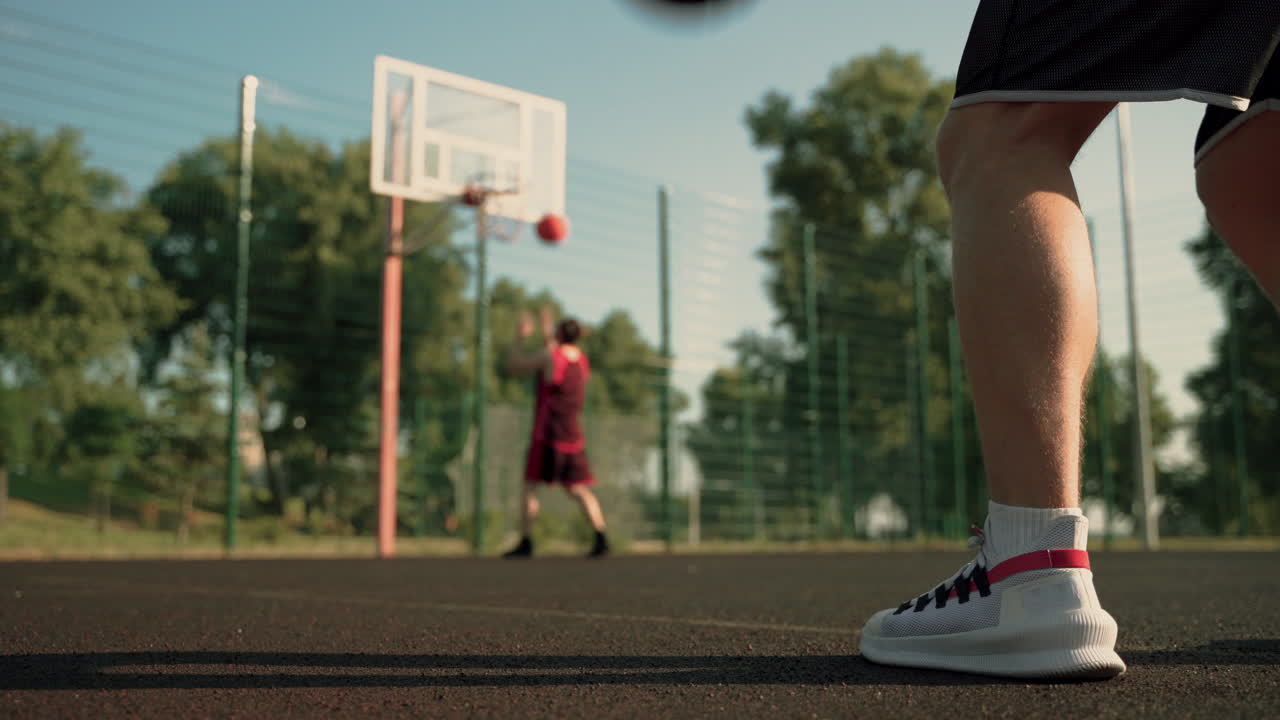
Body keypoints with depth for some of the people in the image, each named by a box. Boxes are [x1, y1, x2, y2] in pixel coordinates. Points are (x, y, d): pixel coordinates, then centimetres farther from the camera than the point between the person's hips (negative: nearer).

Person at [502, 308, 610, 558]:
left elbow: (514, 364, -1)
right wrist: (547, 337, 31)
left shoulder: (550, 356, -12)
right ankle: (601, 538, -5)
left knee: (530, 486, 2)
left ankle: (526, 542, 0)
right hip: (574, 436, 6)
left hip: (548, 435, -6)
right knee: (579, 489, 8)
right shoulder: (583, 359, 9)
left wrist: (520, 336, 11)